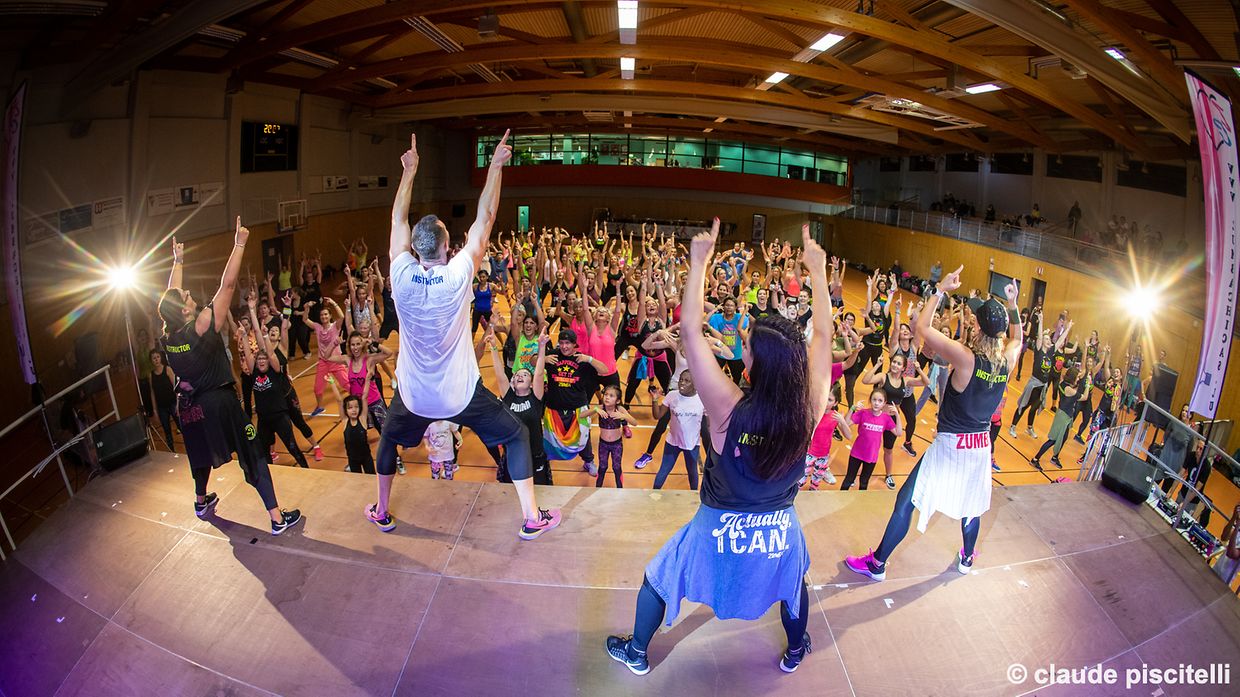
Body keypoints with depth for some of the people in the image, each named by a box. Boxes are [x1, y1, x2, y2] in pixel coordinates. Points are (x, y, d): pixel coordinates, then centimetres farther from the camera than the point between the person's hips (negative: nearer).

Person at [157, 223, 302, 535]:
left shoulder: (167, 337, -4)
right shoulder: (202, 327, -22)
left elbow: (170, 296, 13)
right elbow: (228, 284, -25)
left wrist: (177, 262, 23)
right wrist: (239, 244, -21)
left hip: (189, 406, 7)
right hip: (219, 403, -7)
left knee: (202, 453, 29)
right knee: (253, 456, -1)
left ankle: (202, 501, 52)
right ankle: (277, 517, -1)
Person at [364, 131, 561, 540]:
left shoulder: (401, 276, -14)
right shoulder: (458, 275, -20)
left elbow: (398, 219, 1)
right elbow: (485, 219, -11)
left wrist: (409, 172, 10)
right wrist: (495, 167, -4)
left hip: (414, 394, 3)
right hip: (461, 394, -2)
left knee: (388, 441, 32)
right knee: (517, 436, 14)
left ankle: (382, 513, 43)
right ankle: (532, 518, 14)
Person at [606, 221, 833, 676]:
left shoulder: (728, 409, -32)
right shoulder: (809, 409, -23)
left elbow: (690, 331, -28)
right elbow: (822, 337, -9)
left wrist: (699, 262, -23)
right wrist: (818, 272, -3)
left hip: (720, 531, -3)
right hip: (780, 531, 3)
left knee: (659, 579, 25)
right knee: (793, 580, 37)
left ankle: (637, 653, 45)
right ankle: (795, 651, 60)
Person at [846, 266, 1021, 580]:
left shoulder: (965, 356, -23)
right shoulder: (1007, 359, -6)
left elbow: (922, 327, -19)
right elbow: (1017, 337, 20)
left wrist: (941, 290, -14)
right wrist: (1012, 304, 18)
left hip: (950, 445, -6)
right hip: (981, 445, 6)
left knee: (906, 501, 4)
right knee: (972, 502, 27)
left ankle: (877, 564, 12)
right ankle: (967, 558, 49)